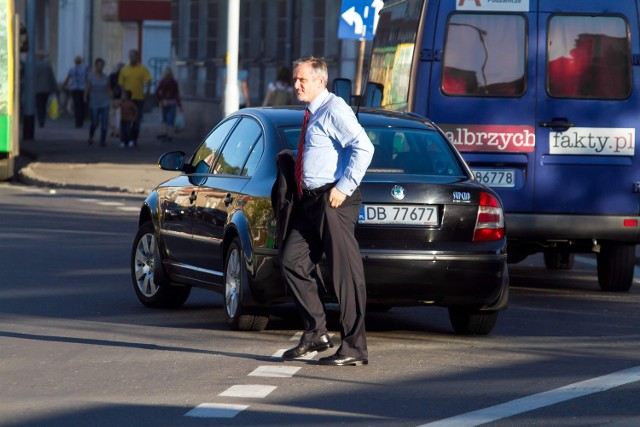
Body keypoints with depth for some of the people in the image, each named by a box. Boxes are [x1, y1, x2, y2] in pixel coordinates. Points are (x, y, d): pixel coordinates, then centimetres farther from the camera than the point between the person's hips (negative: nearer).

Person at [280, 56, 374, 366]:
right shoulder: (312, 114, 18)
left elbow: (363, 147, -21)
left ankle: (353, 349, -3)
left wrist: (344, 187, -23)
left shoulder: (333, 110, -11)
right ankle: (315, 332, 15)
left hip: (333, 200, -10)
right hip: (310, 201, 10)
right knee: (292, 262, 7)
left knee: (345, 272, -5)